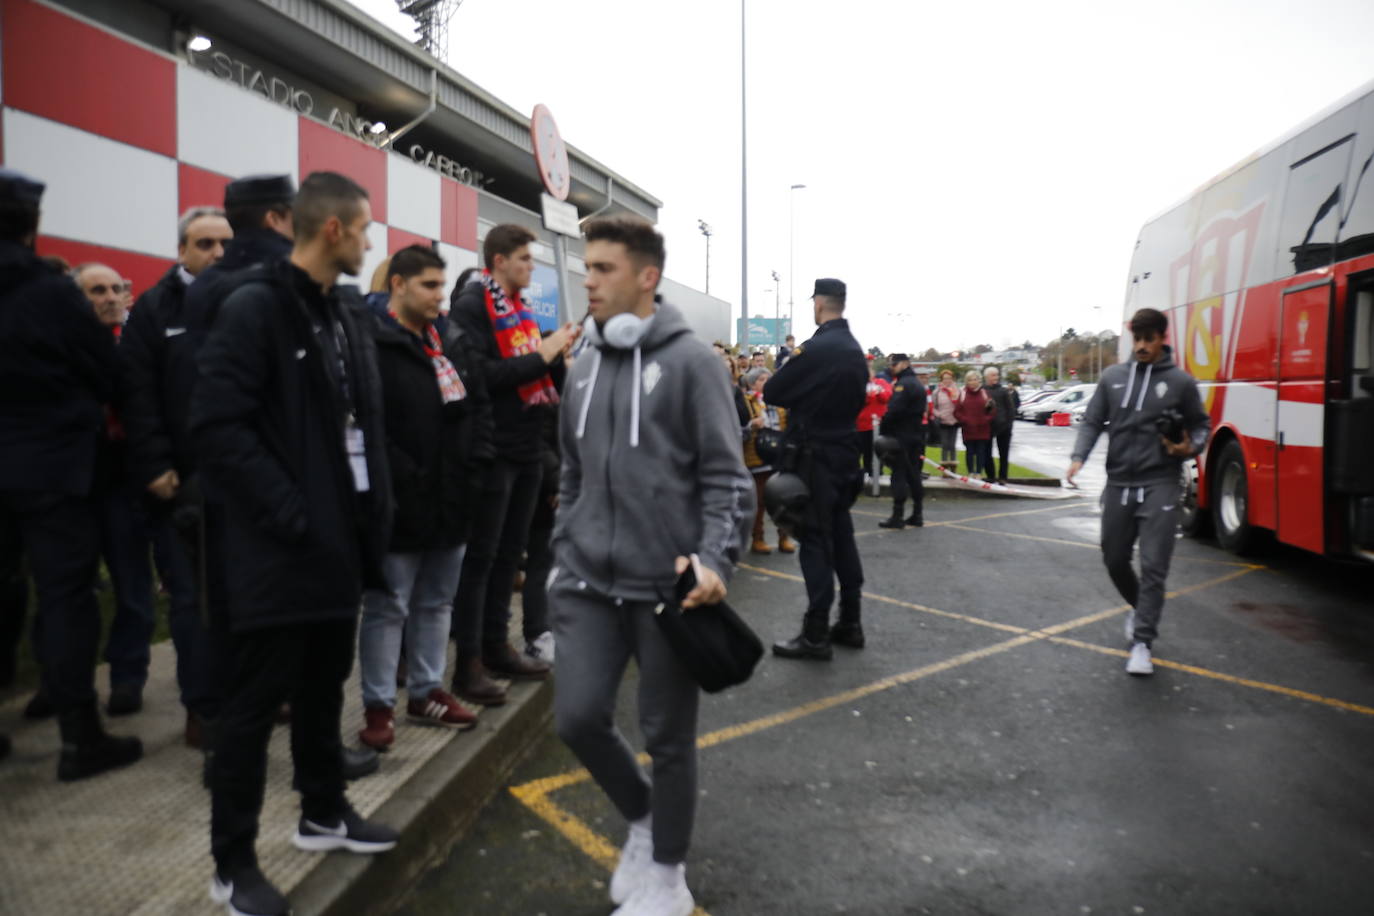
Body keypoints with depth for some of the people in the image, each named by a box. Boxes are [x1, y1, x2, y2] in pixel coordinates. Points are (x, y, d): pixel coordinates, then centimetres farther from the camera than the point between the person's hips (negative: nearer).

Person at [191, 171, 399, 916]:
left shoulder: (349, 312, 12)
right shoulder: (254, 308, -13)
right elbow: (218, 427, -21)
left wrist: (374, 509, 8)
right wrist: (288, 513, -20)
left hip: (339, 540, 8)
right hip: (279, 546, -8)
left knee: (324, 687, 20)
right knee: (254, 705, 4)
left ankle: (323, 813, 37)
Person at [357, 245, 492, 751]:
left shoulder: (449, 340, 12)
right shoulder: (370, 341, -12)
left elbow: (479, 404, 15)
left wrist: (475, 466, 3)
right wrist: (400, 478, -21)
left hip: (451, 499, 8)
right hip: (399, 504, -7)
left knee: (436, 602, 17)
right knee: (387, 607, 4)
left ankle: (426, 691, 31)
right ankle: (378, 705, 17)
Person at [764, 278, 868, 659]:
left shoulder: (814, 349, -17)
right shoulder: (856, 351, 9)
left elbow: (771, 393, -12)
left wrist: (797, 399, 8)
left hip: (815, 456, -8)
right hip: (845, 452, 8)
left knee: (815, 540, -5)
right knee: (841, 536, 14)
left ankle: (816, 634, 0)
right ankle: (850, 623, 21)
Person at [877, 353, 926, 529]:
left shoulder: (902, 384, -14)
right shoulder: (919, 385, 17)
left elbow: (894, 410, -23)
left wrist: (883, 429, -14)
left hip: (901, 436, -9)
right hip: (917, 435, 9)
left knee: (899, 475, -7)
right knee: (914, 474, 12)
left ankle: (897, 517, -6)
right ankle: (917, 515, 15)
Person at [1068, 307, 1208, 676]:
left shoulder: (1180, 381, 0)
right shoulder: (1113, 376, 6)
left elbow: (1201, 425, 9)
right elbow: (1092, 421, 7)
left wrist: (1191, 447, -13)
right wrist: (1079, 457, -8)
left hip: (1159, 486, -3)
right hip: (1118, 484, 3)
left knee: (1153, 567, -7)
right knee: (1114, 559, 14)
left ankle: (1142, 643, -1)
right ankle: (1139, 608, 41)